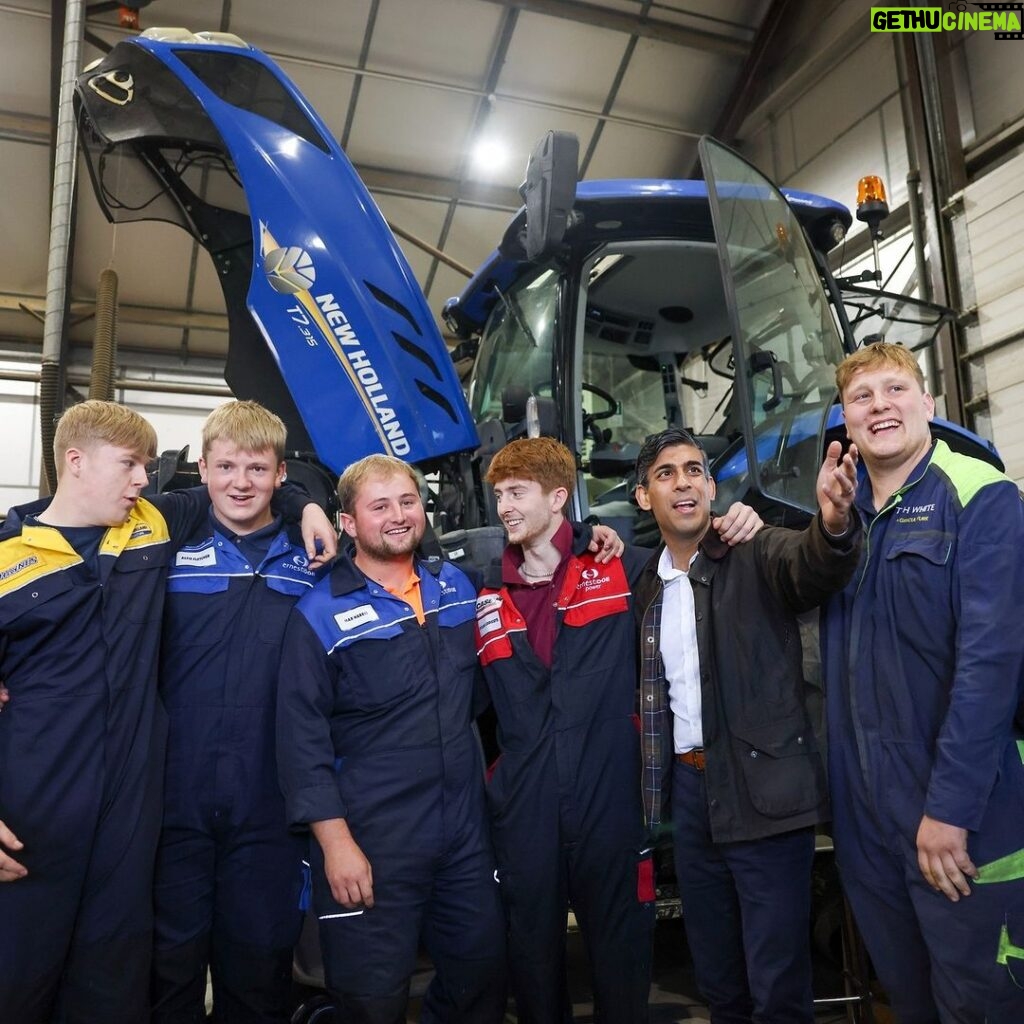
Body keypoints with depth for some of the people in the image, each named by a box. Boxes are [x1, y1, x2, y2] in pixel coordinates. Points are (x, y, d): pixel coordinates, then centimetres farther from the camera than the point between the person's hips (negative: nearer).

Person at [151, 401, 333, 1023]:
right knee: (170, 970, 13)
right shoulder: (167, 549, 0)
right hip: (174, 801, -1)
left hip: (270, 809, 1)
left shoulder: (311, 563, 4)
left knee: (261, 972, 15)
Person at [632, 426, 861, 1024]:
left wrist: (834, 522, -50)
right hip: (688, 788, 6)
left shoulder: (756, 556, -8)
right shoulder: (647, 585, 10)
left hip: (763, 789, -5)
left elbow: (813, 565, -30)